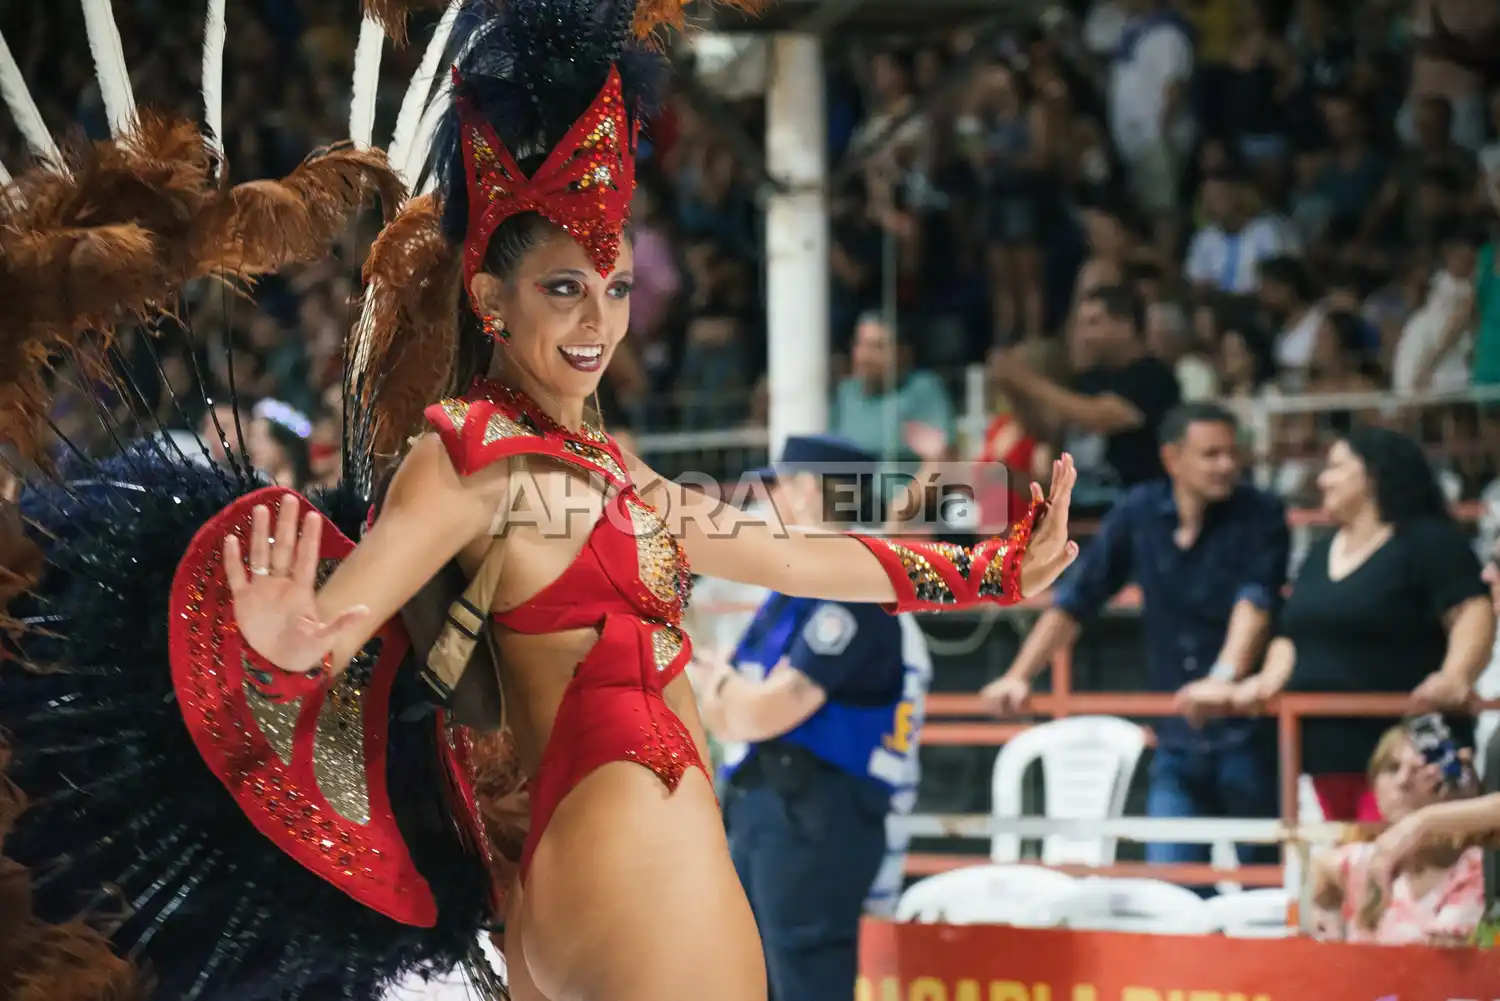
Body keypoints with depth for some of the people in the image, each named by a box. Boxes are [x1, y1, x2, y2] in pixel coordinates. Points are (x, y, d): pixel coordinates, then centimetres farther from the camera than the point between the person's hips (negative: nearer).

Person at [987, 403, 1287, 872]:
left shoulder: (1259, 516, -6)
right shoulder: (1139, 513, 5)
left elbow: (1256, 602, -21)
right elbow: (1074, 601, 8)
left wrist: (1224, 678, -38)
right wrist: (1018, 677, -2)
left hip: (1248, 733, -3)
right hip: (1178, 739, 3)